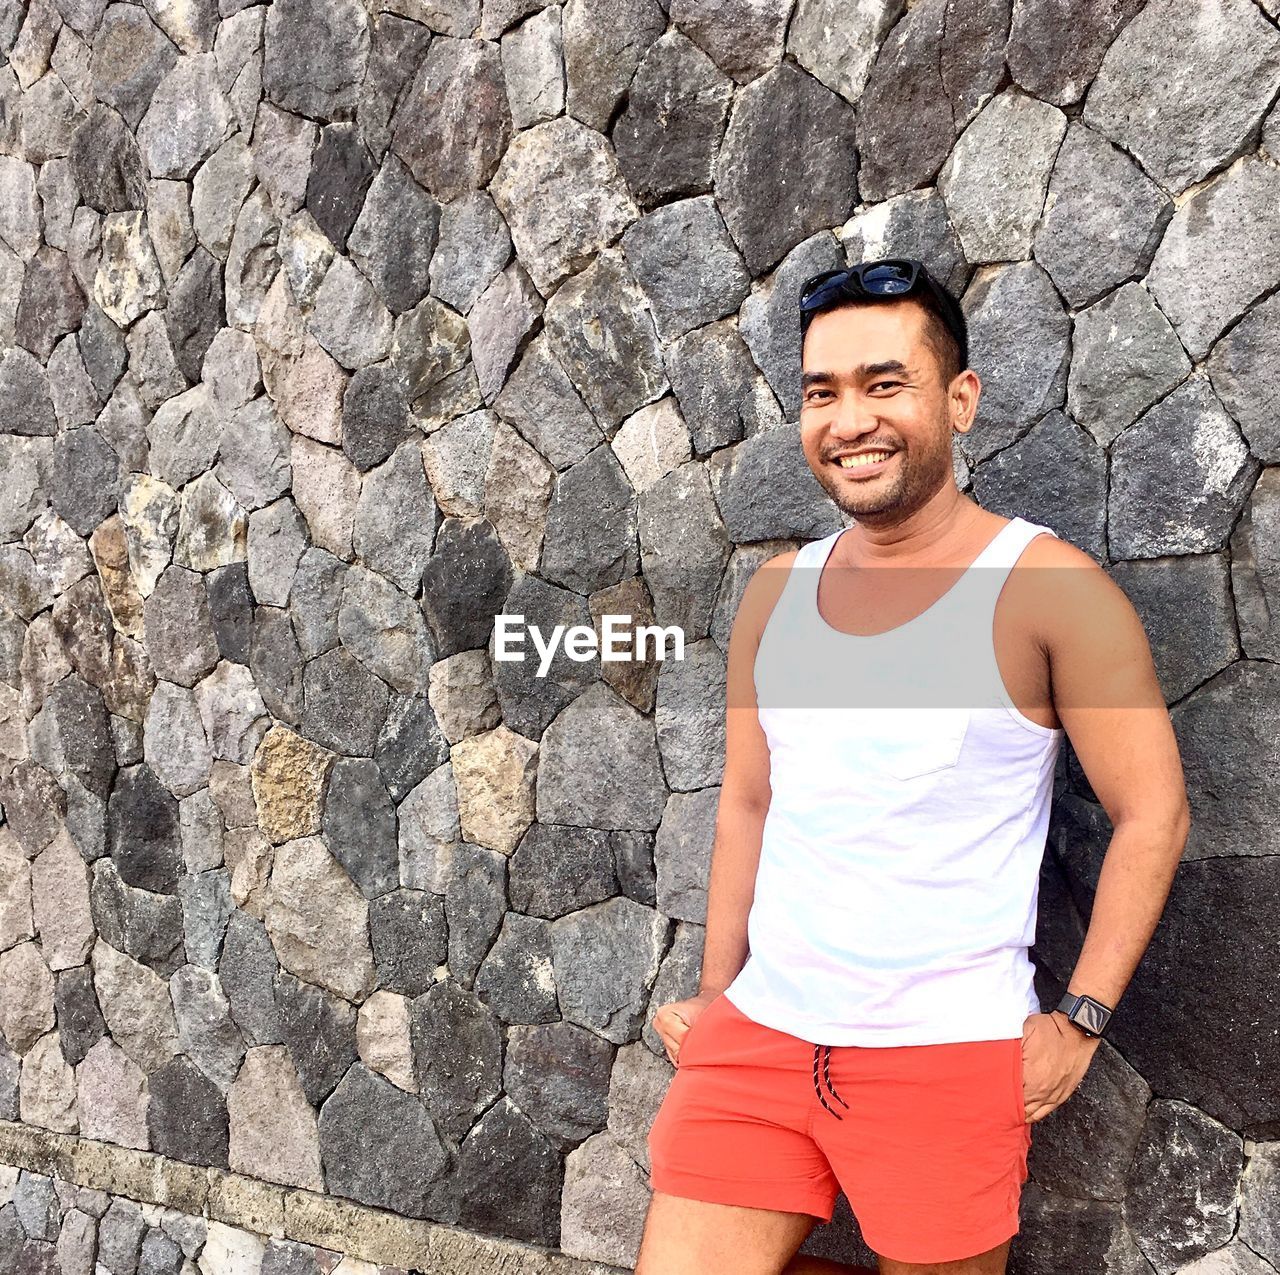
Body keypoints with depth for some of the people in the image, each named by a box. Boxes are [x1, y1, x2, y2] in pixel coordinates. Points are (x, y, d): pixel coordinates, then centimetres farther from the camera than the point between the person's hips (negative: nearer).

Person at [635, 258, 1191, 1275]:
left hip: (948, 1053, -4)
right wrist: (716, 995, 12)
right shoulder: (776, 592, 6)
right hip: (760, 1031, 5)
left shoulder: (1048, 588, -9)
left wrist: (1080, 1021, -11)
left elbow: (1153, 815, -7)